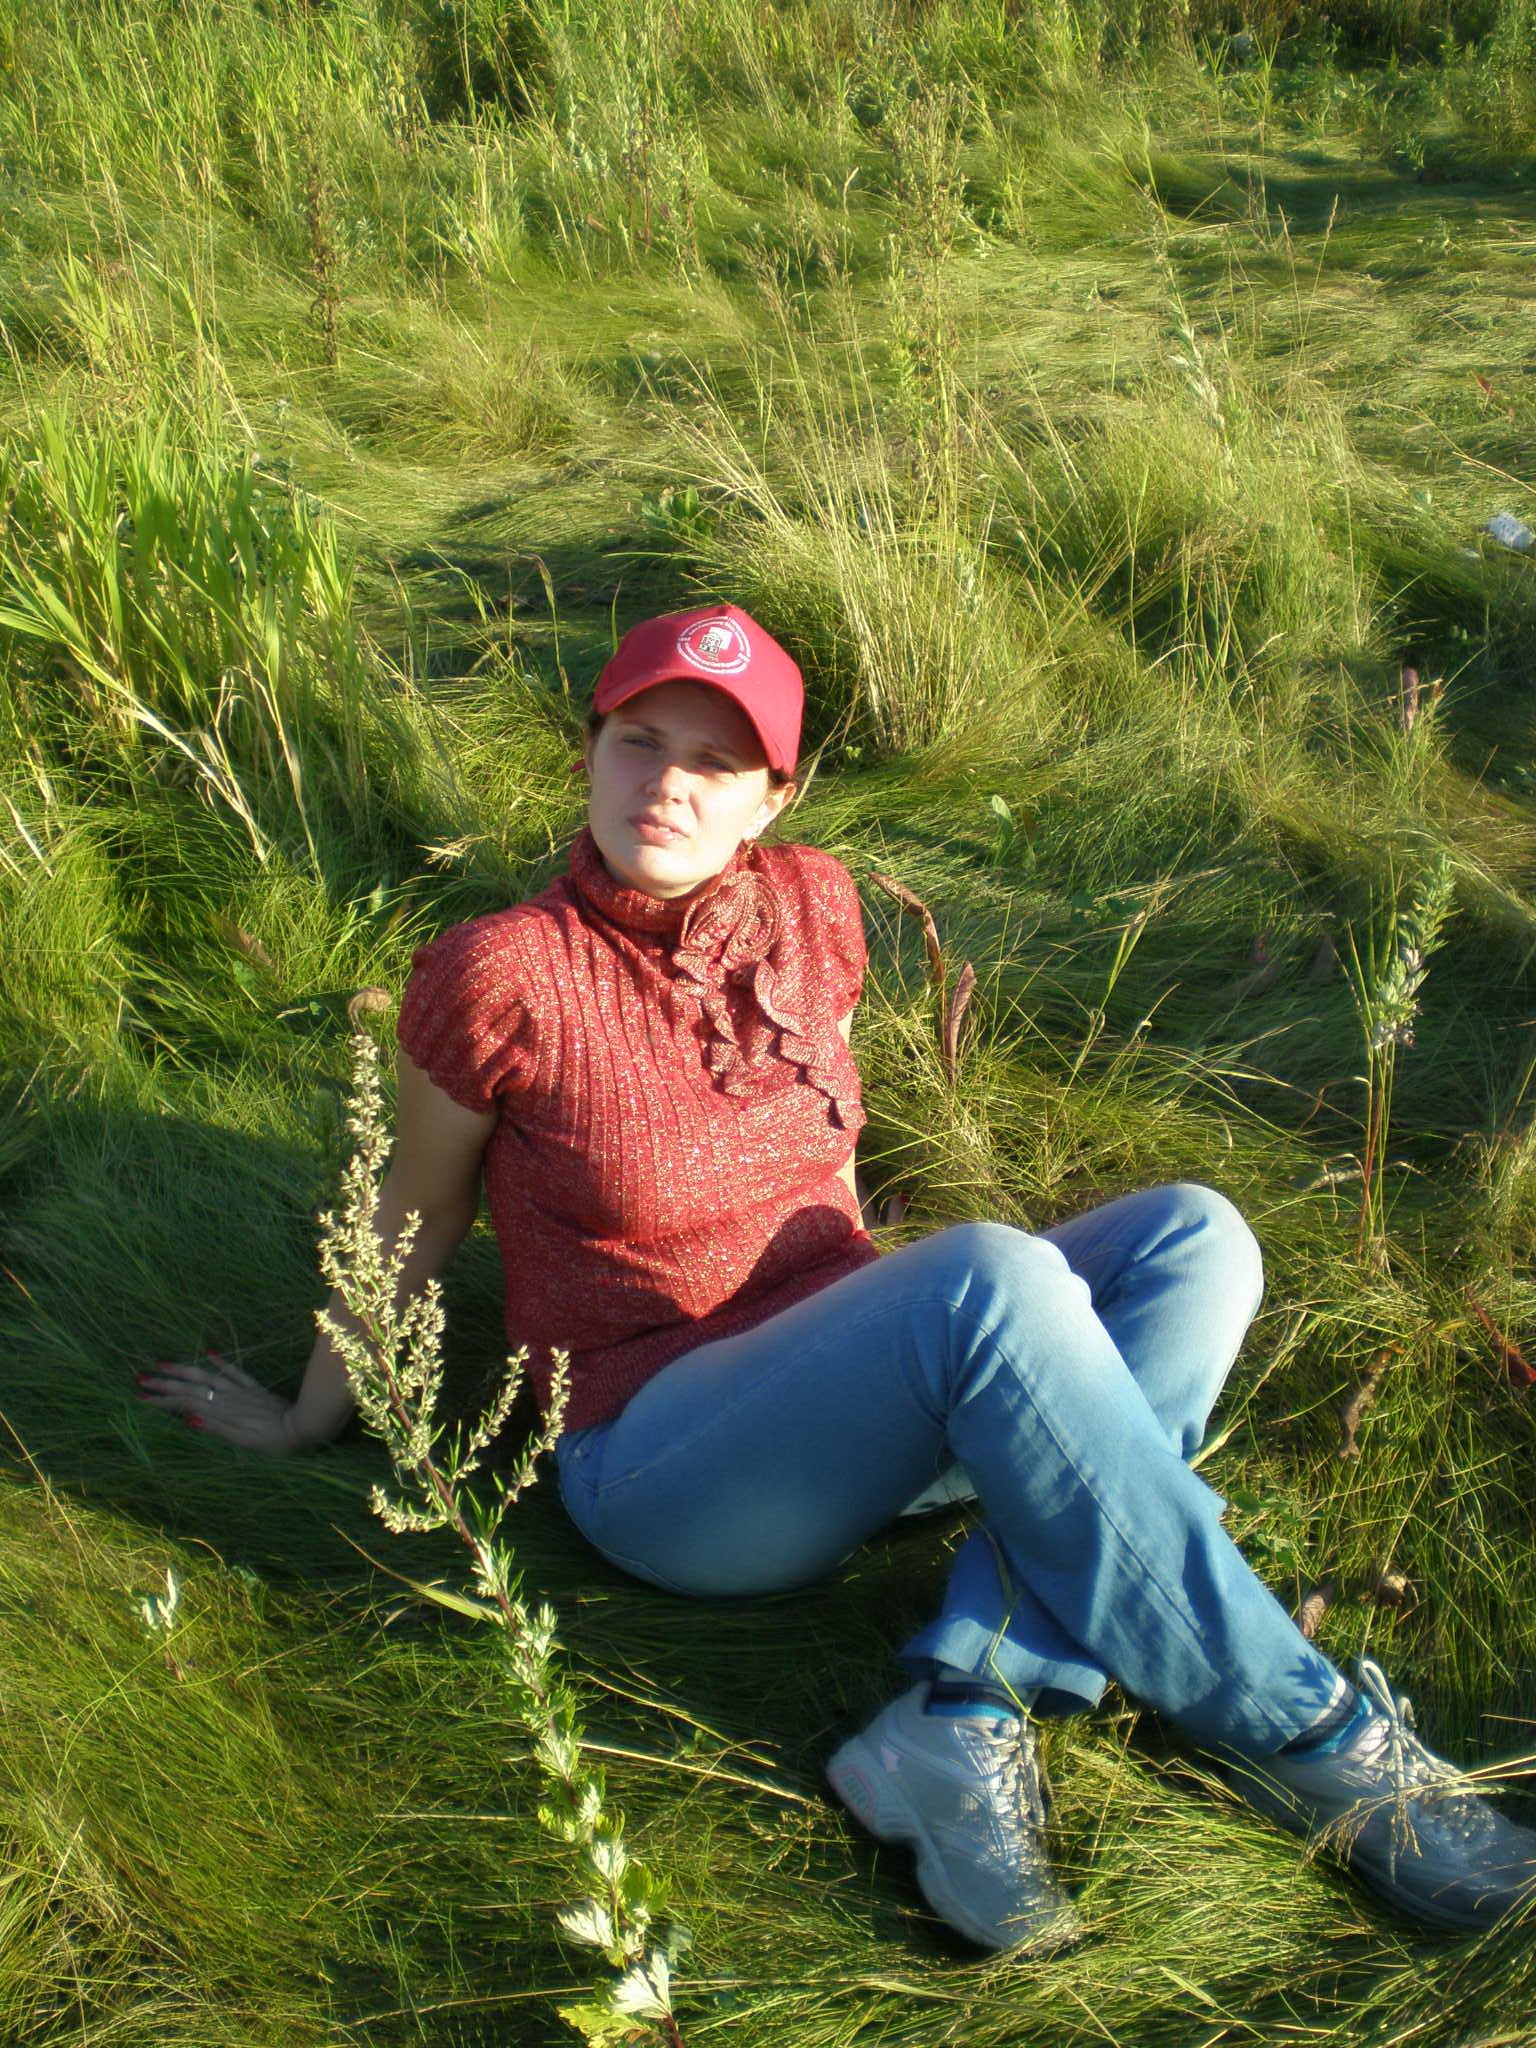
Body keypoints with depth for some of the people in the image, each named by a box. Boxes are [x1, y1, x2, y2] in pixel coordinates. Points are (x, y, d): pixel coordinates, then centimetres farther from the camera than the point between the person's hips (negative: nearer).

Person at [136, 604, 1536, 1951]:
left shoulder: (811, 906, 3)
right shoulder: (501, 976, -13)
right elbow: (415, 1219, 2)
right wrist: (306, 1421, 14)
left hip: (854, 1406, 7)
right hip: (662, 1455, -6)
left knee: (1194, 1238, -15)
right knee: (993, 1280, -34)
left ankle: (963, 1720, -27)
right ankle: (1300, 1733, -20)